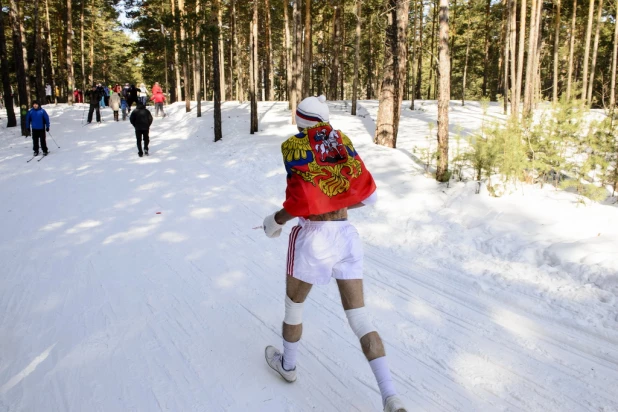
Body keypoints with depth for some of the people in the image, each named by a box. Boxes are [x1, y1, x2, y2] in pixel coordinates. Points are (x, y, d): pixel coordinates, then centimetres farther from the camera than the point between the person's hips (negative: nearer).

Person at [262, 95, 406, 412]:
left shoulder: (295, 146, -8)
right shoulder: (343, 141, 7)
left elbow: (303, 201, -18)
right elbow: (368, 194, 7)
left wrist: (275, 222, -2)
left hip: (312, 237, -4)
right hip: (346, 235, 5)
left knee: (294, 306, 21)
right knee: (360, 318, 9)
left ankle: (287, 365, 44)